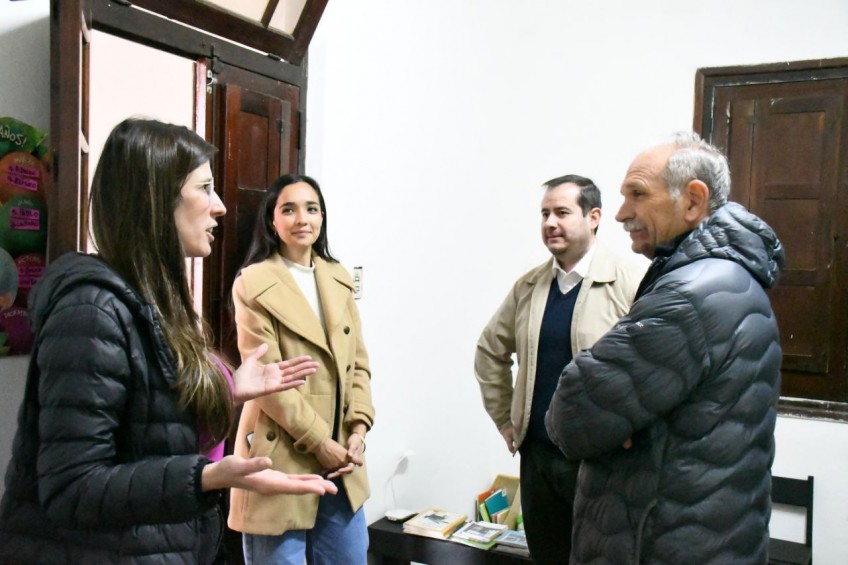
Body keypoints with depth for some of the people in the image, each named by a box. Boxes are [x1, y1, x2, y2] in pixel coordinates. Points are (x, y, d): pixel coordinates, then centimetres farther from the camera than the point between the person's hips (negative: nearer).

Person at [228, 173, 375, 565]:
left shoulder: (338, 279, 10)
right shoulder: (253, 283, -8)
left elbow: (359, 363, 9)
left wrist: (358, 430, -3)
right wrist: (318, 441, -14)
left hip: (341, 460, 6)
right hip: (282, 458, -6)